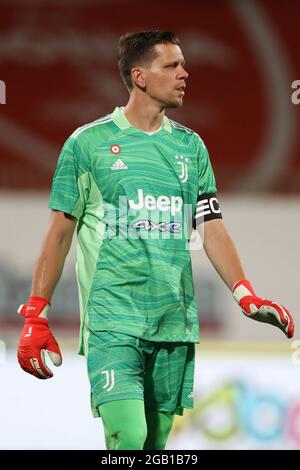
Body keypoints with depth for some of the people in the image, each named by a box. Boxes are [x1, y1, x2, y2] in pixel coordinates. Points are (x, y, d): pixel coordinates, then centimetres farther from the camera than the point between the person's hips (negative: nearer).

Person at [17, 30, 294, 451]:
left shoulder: (191, 146, 12)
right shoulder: (88, 142, 0)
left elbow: (211, 227, 10)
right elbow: (60, 231, 2)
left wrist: (246, 296, -4)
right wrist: (36, 316, -1)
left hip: (174, 321, 4)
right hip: (112, 319, -4)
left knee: (156, 441, 6)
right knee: (128, 437, -20)